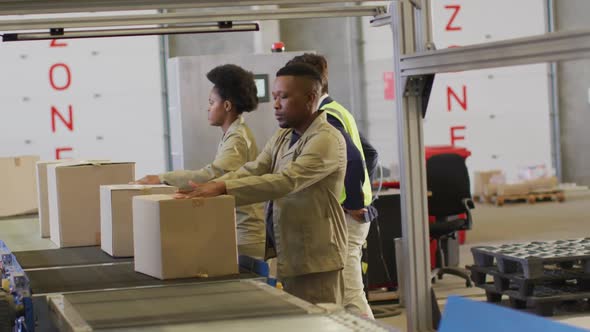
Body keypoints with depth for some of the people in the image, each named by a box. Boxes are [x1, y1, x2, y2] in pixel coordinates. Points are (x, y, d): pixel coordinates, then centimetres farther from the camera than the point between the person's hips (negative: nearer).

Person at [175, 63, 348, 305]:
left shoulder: (327, 140, -14)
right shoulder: (282, 138, 15)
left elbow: (285, 181, -26)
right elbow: (252, 171, 3)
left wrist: (223, 188, -31)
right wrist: (207, 189, -14)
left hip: (315, 261, -8)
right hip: (287, 258, 8)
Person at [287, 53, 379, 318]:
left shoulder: (324, 118, -14)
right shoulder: (339, 112, 16)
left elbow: (352, 159, -26)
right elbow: (370, 153, 23)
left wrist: (353, 204, -18)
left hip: (343, 216, -10)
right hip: (357, 211, 10)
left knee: (350, 297, -8)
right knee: (351, 293, 14)